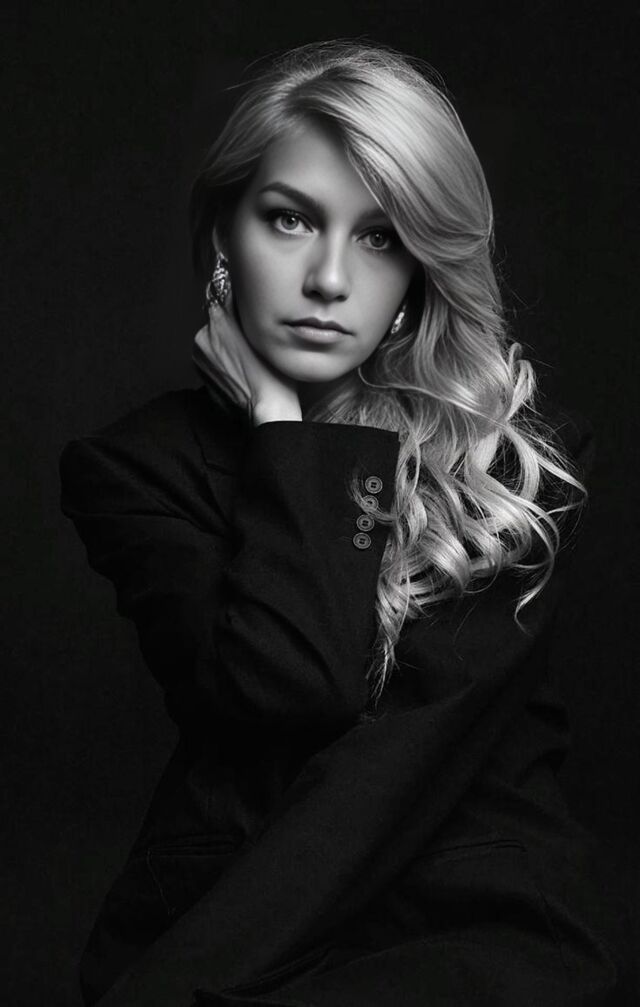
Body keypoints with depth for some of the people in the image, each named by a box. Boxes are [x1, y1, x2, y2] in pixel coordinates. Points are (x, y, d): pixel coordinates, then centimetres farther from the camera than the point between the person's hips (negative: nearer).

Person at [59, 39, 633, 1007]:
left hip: (487, 925, 0)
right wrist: (279, 425, -4)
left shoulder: (526, 453, 2)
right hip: (216, 908, 1)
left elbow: (429, 729, -10)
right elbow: (284, 688, -10)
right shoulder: (134, 464, 5)